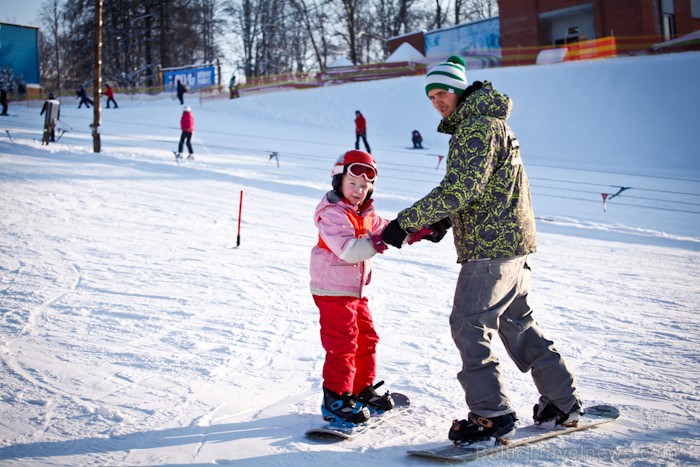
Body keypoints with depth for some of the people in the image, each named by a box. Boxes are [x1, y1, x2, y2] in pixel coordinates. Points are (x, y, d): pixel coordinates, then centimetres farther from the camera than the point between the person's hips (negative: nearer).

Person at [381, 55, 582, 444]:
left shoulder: (477, 127, -15)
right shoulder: (488, 122, 19)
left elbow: (459, 189, -25)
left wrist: (406, 222, -24)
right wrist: (443, 222, 11)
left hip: (491, 245, -11)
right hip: (514, 240, 11)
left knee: (469, 325, -7)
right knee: (519, 324, 17)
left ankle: (492, 415, -5)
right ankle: (564, 402, 23)